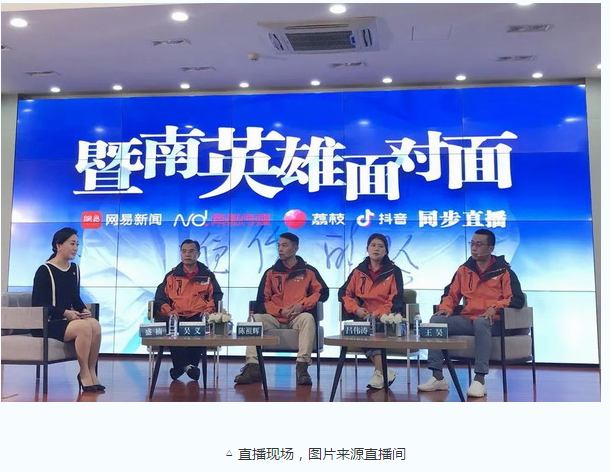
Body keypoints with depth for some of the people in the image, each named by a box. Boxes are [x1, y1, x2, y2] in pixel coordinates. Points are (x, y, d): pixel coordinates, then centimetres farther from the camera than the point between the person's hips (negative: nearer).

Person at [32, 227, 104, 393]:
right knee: (84, 326, -32)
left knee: (95, 324, -26)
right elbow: (37, 304, -12)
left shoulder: (74, 269, 11)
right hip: (46, 323, -6)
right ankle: (84, 373, -18)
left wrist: (83, 310, -4)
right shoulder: (44, 271, -8)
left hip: (67, 320, 6)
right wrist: (65, 313, -21)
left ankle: (91, 372, -15)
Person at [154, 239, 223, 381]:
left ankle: (180, 366, -20)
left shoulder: (207, 276, 19)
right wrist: (169, 312, -4)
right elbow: (160, 298, 15)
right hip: (176, 316, 1)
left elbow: (216, 296, 14)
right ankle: (186, 365, -23)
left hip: (199, 316, -1)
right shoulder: (172, 276, 20)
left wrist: (207, 312, -5)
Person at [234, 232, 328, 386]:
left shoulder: (308, 271, 10)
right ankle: (253, 367, -33)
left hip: (298, 318, -2)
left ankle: (302, 367, -39)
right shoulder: (271, 273, 14)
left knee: (308, 318, -35)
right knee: (255, 319, -26)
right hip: (275, 318, 2)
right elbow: (262, 300, 8)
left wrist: (302, 305, -12)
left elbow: (322, 292, 3)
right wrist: (280, 311, -9)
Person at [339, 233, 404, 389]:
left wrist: (378, 314, -16)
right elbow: (344, 293, 13)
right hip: (364, 316, 2)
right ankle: (384, 372, -31)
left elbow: (396, 300, -2)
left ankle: (379, 372, -29)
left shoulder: (394, 271, 7)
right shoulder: (359, 271, 16)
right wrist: (356, 309, -6)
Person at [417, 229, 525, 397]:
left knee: (480, 322, -39)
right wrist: (445, 308, -3)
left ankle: (480, 380, -38)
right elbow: (451, 294, 19)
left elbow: (517, 299, -6)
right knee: (436, 320, -19)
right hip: (467, 319, 5)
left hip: (491, 322, -4)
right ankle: (438, 378, -21)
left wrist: (495, 307, -22)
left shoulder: (503, 271, 2)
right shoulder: (464, 269, 15)